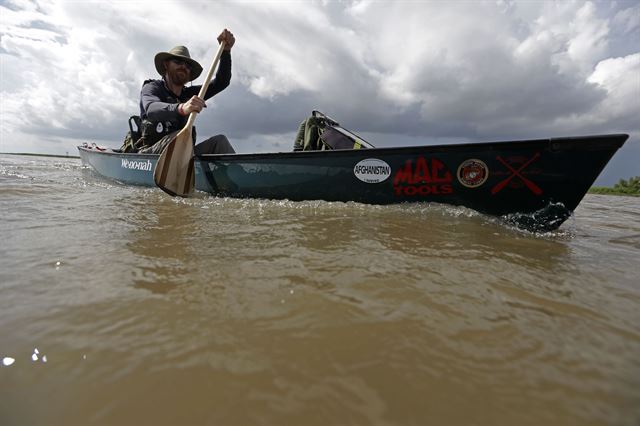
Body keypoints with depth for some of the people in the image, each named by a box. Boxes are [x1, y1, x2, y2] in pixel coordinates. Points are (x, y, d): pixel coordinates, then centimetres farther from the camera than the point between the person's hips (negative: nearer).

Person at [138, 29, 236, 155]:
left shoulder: (190, 94, 19)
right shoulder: (152, 87, 4)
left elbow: (221, 82, 10)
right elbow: (151, 109, -22)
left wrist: (226, 51, -4)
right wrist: (181, 108, -42)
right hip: (150, 153, -4)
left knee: (219, 141, -17)